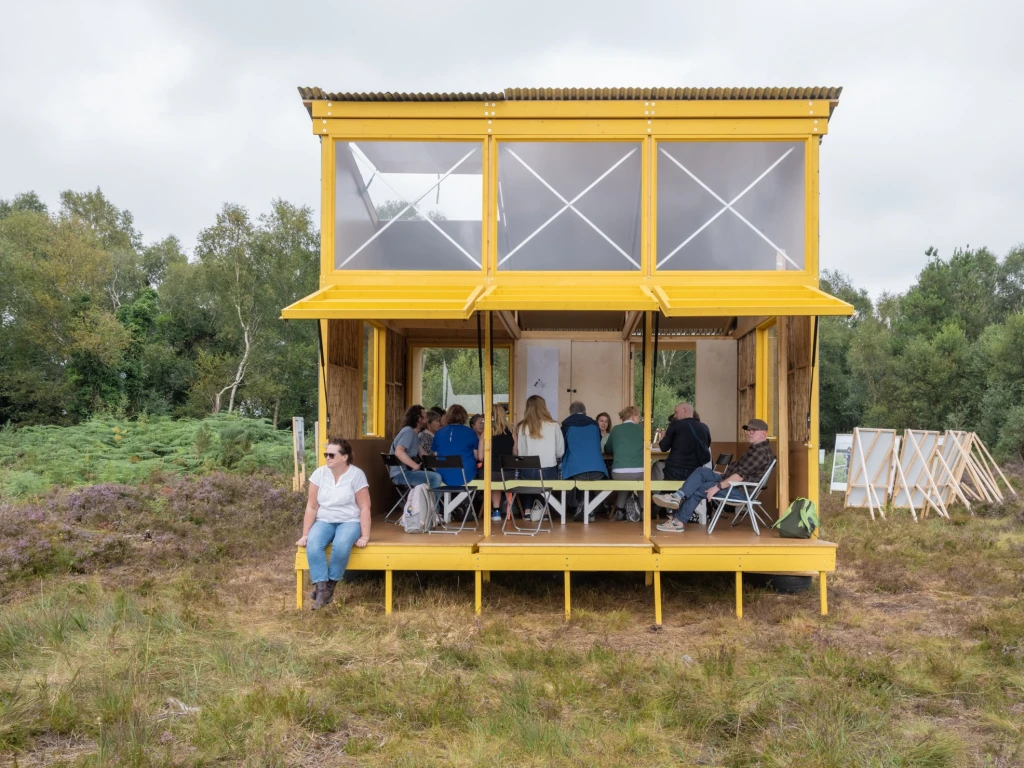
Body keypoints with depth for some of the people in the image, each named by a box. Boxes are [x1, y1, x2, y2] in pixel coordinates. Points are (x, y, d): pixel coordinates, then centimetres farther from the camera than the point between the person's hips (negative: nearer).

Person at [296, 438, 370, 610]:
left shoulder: (356, 475, -9)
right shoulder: (319, 473, -2)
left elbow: (364, 507, -8)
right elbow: (311, 506, 2)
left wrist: (365, 536, -14)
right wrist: (305, 535, -2)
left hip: (349, 521, -2)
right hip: (324, 521, 3)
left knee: (341, 545, -35)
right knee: (313, 545, -31)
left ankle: (330, 586, -15)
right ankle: (321, 589, -27)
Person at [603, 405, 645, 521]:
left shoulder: (615, 430, 13)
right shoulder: (641, 429, 12)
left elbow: (607, 449, 25)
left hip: (619, 473, 1)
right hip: (639, 473, 0)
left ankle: (620, 510, 24)